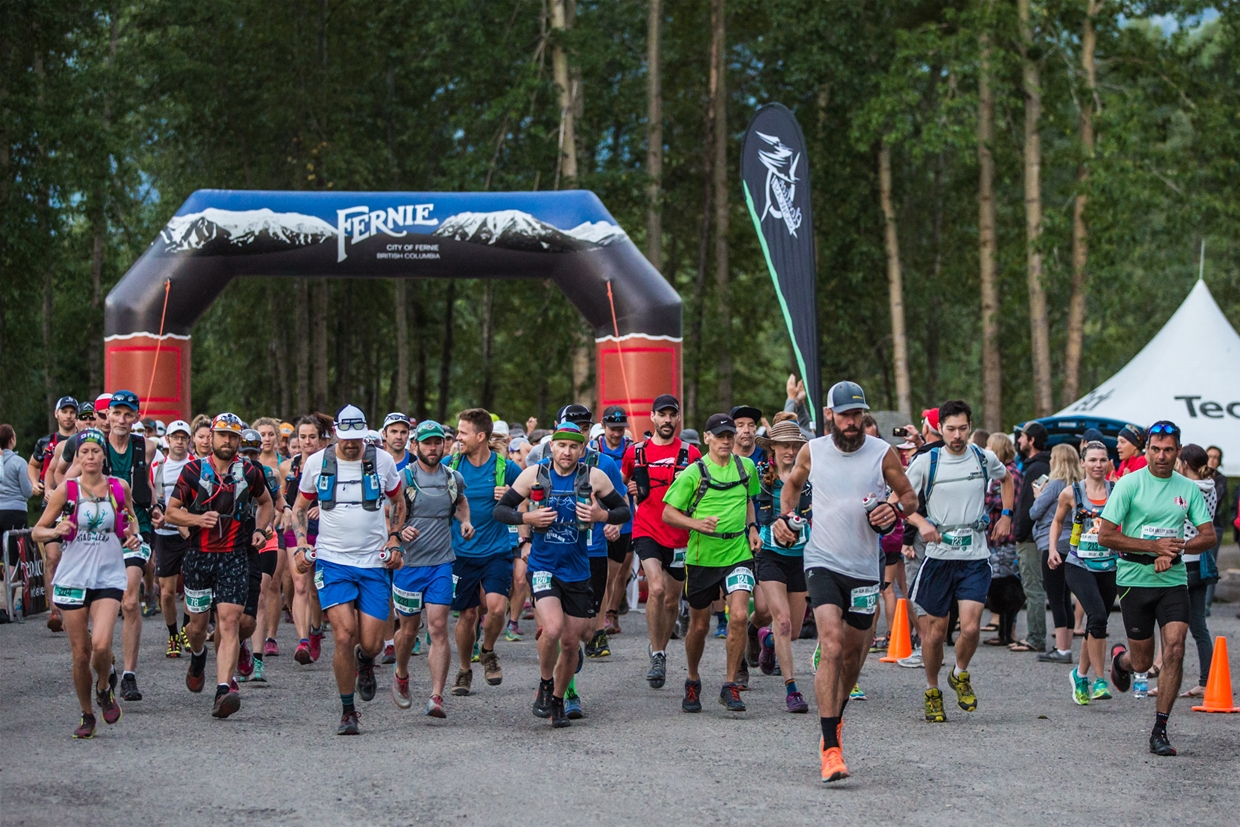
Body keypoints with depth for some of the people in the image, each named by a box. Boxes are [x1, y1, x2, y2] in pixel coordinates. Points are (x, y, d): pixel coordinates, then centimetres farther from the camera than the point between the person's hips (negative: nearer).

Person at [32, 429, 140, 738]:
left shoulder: (119, 487, 2)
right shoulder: (66, 490, -1)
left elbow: (131, 516, 23)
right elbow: (37, 532, 3)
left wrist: (134, 534, 2)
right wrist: (56, 531, -17)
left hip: (108, 577, 0)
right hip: (73, 577, 0)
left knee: (101, 645, -20)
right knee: (80, 654, 2)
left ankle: (104, 690, 12)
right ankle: (87, 716, 21)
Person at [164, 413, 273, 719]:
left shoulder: (249, 472, 3)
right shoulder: (193, 470, 1)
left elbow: (266, 503, 21)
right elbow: (171, 512, 4)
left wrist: (259, 530, 3)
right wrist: (198, 519, -15)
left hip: (235, 556, -1)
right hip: (199, 556, 1)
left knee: (229, 621, -15)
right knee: (198, 624, 11)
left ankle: (223, 691, -23)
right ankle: (198, 657, 47)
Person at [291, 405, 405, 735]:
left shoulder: (382, 461, 0)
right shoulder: (316, 462, 0)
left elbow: (398, 503, 16)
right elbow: (300, 507, 13)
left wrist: (394, 540, 3)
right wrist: (301, 545, -2)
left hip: (374, 563, 1)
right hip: (332, 561, -1)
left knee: (371, 644, -4)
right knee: (344, 637, -14)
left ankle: (365, 662, 35)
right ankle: (347, 712, 1)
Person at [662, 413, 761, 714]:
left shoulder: (746, 467, 5)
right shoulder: (694, 473, -7)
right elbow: (668, 513, -5)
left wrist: (751, 527, 10)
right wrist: (698, 524, -19)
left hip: (738, 553, 2)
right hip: (702, 557, -2)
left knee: (739, 616, -17)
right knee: (699, 626, 9)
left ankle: (730, 685, -5)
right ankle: (693, 681, 33)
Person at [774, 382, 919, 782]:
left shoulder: (882, 453, -2)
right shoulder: (812, 451, 1)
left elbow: (910, 497, 7)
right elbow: (793, 483, 22)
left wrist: (895, 510, -15)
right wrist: (784, 516, 5)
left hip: (864, 567, 2)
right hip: (823, 562, -2)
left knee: (853, 652, 14)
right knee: (832, 645, -20)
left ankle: (835, 720, 43)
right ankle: (830, 749, -22)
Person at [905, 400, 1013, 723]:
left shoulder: (984, 458, 2)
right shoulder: (926, 462, -5)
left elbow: (1006, 478, 25)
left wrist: (1006, 514, 14)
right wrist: (921, 522, -17)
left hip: (975, 557, 1)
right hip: (939, 556, -1)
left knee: (970, 627, -13)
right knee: (936, 630, 4)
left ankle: (960, 675, 16)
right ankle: (932, 691, 25)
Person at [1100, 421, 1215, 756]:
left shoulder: (1188, 488, 5)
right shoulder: (1129, 484, -6)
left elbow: (1209, 536, 6)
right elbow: (1106, 536, -9)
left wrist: (1177, 548, -14)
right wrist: (1155, 546, -17)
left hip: (1174, 580, 2)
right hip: (1135, 578, -2)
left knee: (1174, 649, -14)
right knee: (1143, 664, 5)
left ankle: (1160, 729, -5)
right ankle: (1120, 658, 44)